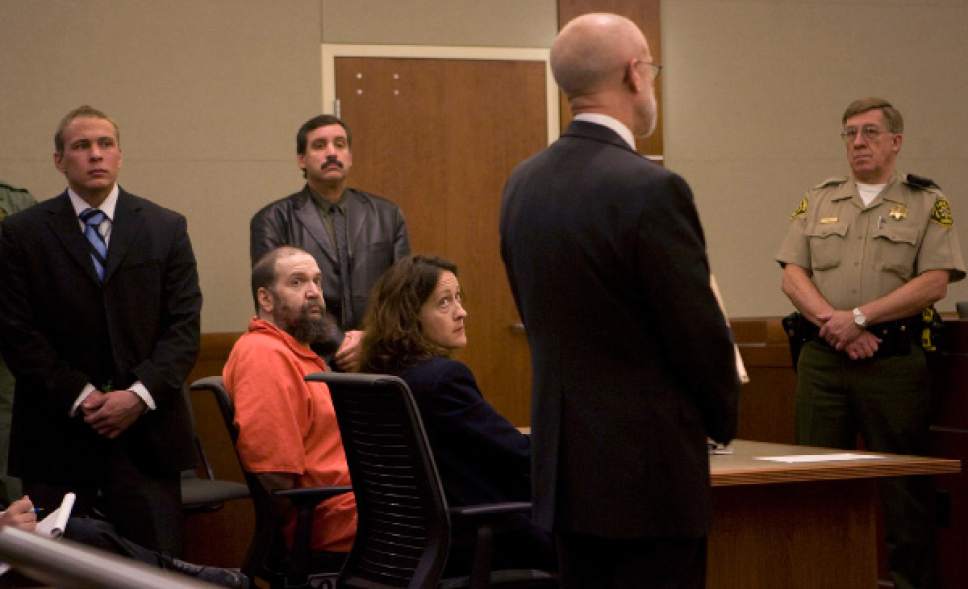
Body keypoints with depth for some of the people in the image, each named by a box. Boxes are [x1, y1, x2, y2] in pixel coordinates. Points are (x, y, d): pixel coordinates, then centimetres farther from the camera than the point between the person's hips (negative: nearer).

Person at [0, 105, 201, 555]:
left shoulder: (166, 229, 8)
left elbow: (183, 327, 3)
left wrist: (139, 395, -11)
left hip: (146, 431, 1)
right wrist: (79, 397, -10)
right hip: (57, 435, -1)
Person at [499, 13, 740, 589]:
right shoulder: (653, 190, -18)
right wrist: (724, 418, 4)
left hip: (564, 462, 8)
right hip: (649, 470, -7)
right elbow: (699, 332, -14)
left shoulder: (523, 184, 5)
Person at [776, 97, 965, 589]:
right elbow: (793, 275, 7)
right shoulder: (818, 201, 14)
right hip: (821, 359, 3)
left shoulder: (927, 203, 4)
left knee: (902, 479, 1)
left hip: (893, 360, -3)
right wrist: (832, 321, -10)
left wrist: (860, 317, -13)